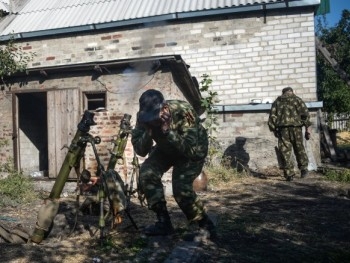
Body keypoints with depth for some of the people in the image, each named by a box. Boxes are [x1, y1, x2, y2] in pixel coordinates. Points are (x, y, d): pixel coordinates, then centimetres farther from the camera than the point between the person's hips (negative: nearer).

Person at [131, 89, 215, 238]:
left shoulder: (183, 111, -37)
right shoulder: (143, 116, -23)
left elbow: (191, 150, -41)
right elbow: (140, 151, -23)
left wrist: (167, 130, -48)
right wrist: (148, 130, -40)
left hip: (193, 150, -5)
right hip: (165, 149, 5)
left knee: (181, 187, -21)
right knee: (146, 173, -17)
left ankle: (205, 225, 4)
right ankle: (163, 222, -3)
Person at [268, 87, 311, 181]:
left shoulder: (277, 101, 15)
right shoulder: (297, 99, 10)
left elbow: (272, 116, 8)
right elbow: (305, 113, 0)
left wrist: (274, 130, 12)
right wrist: (307, 128, 2)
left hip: (282, 128, 0)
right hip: (295, 127, 0)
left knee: (285, 151, 2)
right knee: (299, 149, 16)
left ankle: (289, 173, 0)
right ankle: (303, 168, 21)